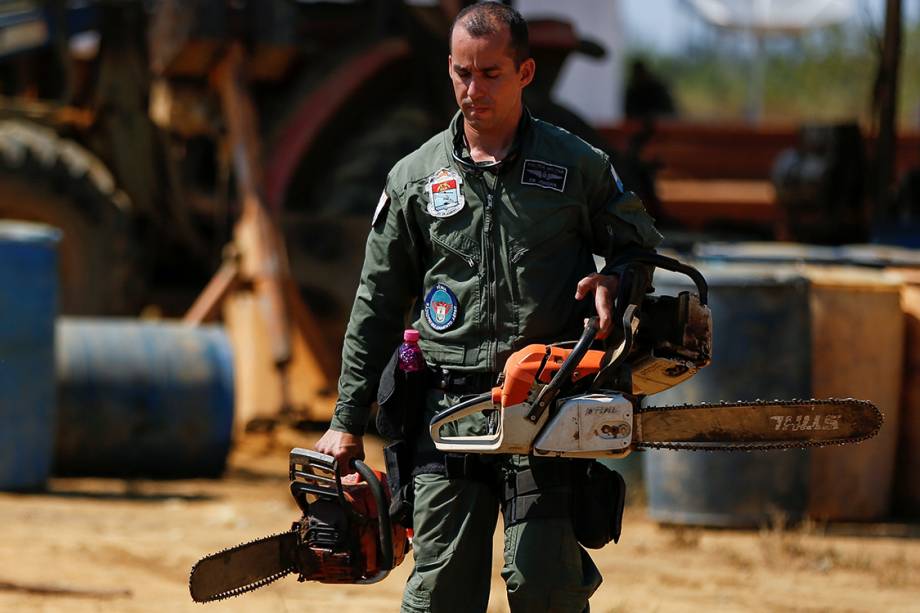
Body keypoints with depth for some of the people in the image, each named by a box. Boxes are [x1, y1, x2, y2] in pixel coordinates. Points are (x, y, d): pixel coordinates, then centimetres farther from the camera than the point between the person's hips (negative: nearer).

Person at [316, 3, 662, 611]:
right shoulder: (416, 178, 10)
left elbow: (640, 244, 19)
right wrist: (348, 421, 12)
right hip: (447, 407, 2)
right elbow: (377, 307, 14)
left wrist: (614, 279, -6)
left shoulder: (578, 167, 5)